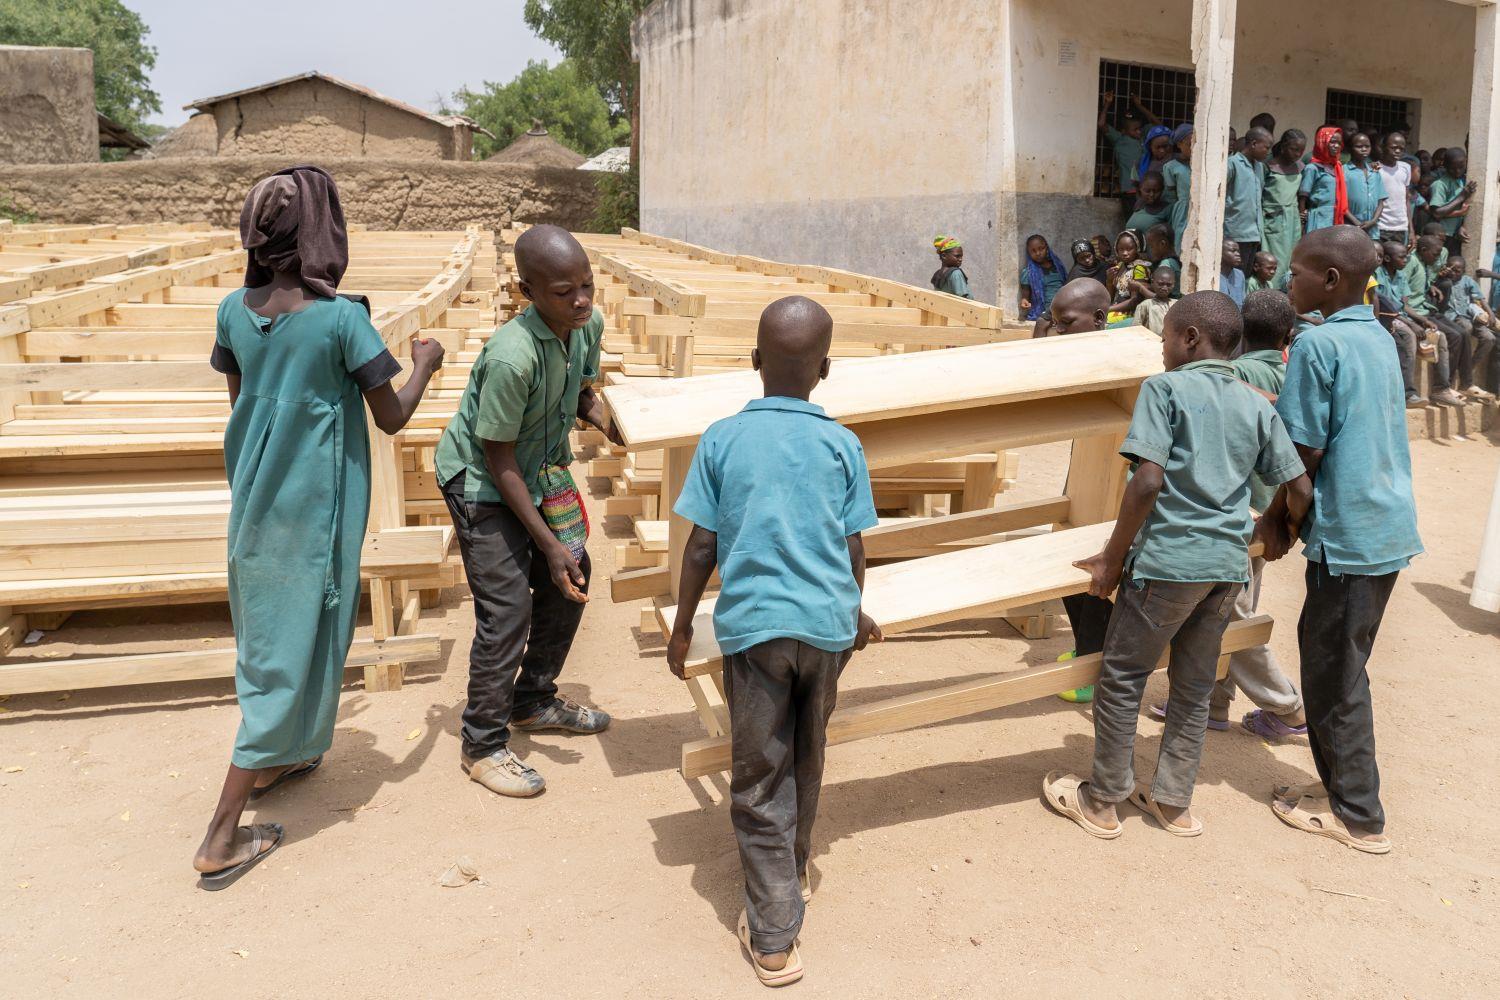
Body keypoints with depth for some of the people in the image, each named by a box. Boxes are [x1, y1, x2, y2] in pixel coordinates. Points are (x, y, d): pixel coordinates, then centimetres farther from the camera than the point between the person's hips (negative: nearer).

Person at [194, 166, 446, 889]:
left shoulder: (235, 309, -1)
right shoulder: (342, 319, -18)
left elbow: (239, 398, 12)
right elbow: (391, 419, -11)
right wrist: (425, 365, 6)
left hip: (254, 499, 7)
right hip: (314, 509, -6)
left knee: (265, 632, 24)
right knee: (294, 651, 2)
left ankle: (273, 758, 46)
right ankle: (221, 840, 6)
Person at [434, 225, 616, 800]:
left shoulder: (589, 324, -12)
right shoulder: (511, 357, -34)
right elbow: (500, 464, -26)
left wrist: (601, 416, -14)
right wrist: (549, 544, -24)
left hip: (543, 471, 8)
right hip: (480, 480, -8)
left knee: (570, 582, 13)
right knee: (507, 608, -8)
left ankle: (534, 702, 34)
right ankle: (484, 746, 10)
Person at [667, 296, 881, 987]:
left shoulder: (722, 439, -2)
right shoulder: (842, 444, 1)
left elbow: (702, 547, -1)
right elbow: (853, 550, 5)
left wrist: (682, 626, 11)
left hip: (752, 625, -2)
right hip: (826, 624, 2)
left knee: (760, 781, 6)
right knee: (806, 761, 22)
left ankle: (773, 938, 8)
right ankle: (794, 874, 43)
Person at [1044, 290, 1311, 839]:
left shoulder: (1164, 388, -6)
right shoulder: (1258, 406, 10)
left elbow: (1148, 480, -17)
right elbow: (1301, 490, 8)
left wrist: (1112, 559, -9)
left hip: (1169, 558, -6)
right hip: (1230, 564, 6)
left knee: (1121, 677, 8)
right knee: (1194, 686, 17)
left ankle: (1102, 802, 18)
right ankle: (1174, 802, 27)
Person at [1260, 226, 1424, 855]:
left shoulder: (1317, 343, -15)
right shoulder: (1379, 338, 11)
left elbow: (1304, 451, -16)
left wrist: (1274, 518, -1)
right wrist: (1294, 512, 17)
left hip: (1349, 533, -9)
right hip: (1391, 524, 9)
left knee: (1334, 670, 3)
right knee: (1328, 653, 19)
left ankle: (1357, 816, 14)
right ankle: (1342, 785, 30)